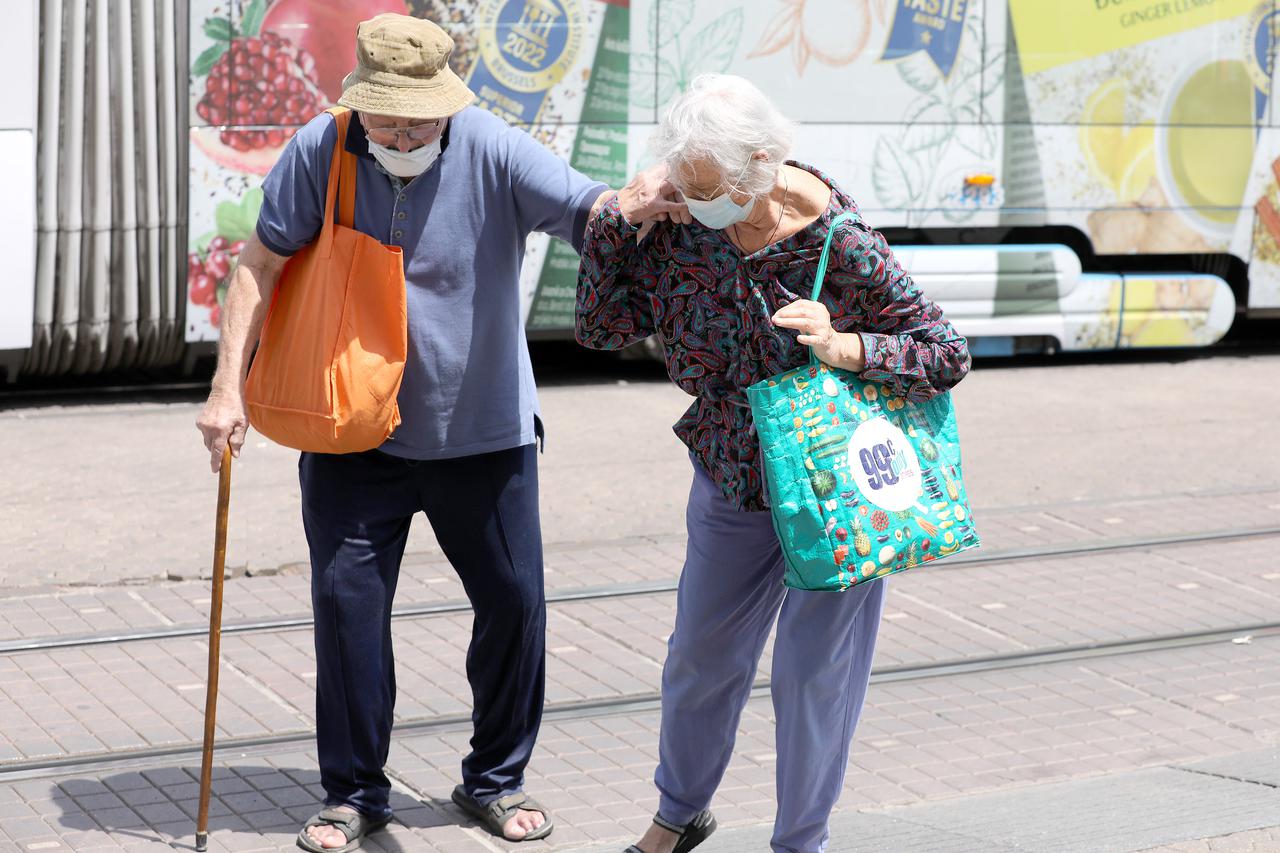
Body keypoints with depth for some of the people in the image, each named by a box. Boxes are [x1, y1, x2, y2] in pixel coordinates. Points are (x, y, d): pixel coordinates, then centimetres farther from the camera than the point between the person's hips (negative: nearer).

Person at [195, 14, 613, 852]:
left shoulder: (496, 153, -15)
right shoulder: (320, 153, -10)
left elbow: (594, 213, -24)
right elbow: (263, 264, -2)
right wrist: (228, 387, -8)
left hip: (483, 430, 0)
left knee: (514, 601, 4)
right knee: (347, 599, -1)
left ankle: (497, 778, 25)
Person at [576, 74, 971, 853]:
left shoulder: (842, 248, -24)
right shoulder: (680, 226, -13)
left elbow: (948, 356, -17)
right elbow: (604, 327, -5)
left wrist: (845, 348, -33)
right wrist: (618, 220, -17)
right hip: (731, 484, 5)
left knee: (813, 672, 2)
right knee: (701, 656, 17)